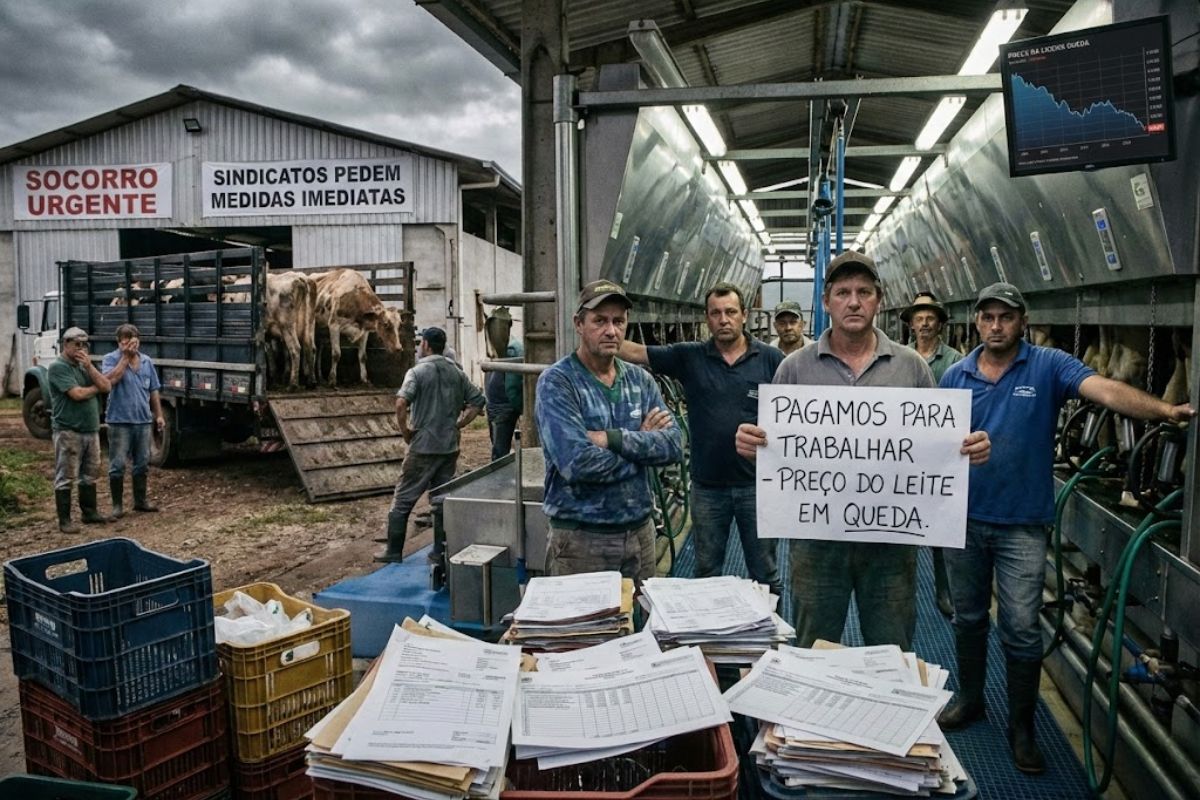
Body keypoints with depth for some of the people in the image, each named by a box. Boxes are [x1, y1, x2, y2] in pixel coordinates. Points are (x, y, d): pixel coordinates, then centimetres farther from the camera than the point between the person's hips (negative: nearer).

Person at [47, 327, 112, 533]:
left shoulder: (84, 366, 14)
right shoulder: (58, 367, -9)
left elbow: (106, 387, 3)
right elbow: (77, 394, -19)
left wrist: (89, 366, -8)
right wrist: (97, 387, 0)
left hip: (91, 430, 8)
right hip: (68, 431, -8)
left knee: (90, 475, 14)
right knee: (66, 478, -2)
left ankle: (89, 512, 25)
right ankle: (64, 520, 3)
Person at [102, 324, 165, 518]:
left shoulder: (147, 361, 9)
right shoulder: (111, 359, -5)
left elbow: (153, 391, 13)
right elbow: (110, 380, -25)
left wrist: (159, 415, 10)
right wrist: (125, 357, -20)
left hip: (143, 420, 5)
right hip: (120, 421, -5)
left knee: (142, 463, 13)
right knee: (118, 465, 1)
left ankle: (140, 500, 25)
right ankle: (117, 505, 10)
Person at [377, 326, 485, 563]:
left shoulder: (418, 372, -9)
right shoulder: (457, 373, 8)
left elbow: (401, 403, -24)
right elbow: (477, 401, 9)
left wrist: (404, 430, -10)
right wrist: (458, 425, 9)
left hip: (423, 447, -5)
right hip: (450, 447, 5)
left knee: (403, 500, 6)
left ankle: (394, 551, 11)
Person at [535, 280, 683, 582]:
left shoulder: (641, 380, 6)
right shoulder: (556, 382, -12)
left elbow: (674, 445, -7)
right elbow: (578, 463, -24)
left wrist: (613, 439, -20)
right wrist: (642, 444, -11)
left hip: (640, 531, 5)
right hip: (580, 538, -5)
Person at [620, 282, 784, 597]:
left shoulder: (771, 359, -2)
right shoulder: (689, 357, -1)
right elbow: (636, 352, -5)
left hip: (757, 484, -1)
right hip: (707, 486, 2)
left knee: (765, 574, 12)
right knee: (706, 574, 17)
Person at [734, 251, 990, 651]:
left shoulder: (911, 367, 4)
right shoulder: (795, 367, 1)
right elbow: (772, 445, 2)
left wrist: (969, 449, -13)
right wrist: (749, 443, -20)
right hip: (817, 538, 0)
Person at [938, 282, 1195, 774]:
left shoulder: (1048, 367, -6)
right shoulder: (956, 375, 3)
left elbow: (1105, 390, -21)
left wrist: (1167, 411, -37)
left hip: (1021, 523, -3)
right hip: (964, 517, 3)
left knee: (1021, 630, 2)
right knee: (968, 618, 16)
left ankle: (1021, 727, 20)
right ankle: (970, 699, 36)